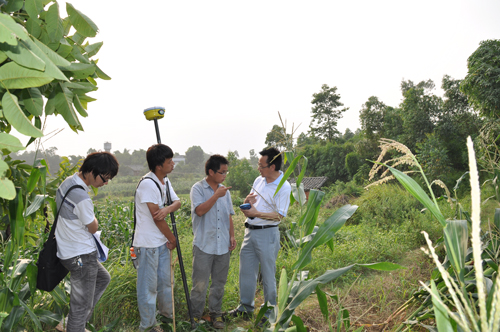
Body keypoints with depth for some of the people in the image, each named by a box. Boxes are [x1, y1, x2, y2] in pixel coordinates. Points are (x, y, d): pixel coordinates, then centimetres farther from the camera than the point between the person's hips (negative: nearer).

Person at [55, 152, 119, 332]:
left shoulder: (67, 182, 2)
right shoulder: (82, 198, -28)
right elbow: (93, 227, -14)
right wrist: (93, 218, 7)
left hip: (68, 249, 10)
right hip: (81, 256, -10)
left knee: (103, 278, 26)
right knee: (82, 305, 5)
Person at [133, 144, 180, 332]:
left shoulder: (165, 181, 7)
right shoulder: (147, 184, -22)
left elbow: (177, 202, 1)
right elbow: (156, 217, -21)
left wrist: (168, 209, -24)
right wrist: (172, 239, -8)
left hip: (163, 242, 9)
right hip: (148, 244, -8)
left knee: (165, 280, 22)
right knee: (148, 285, 5)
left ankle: (167, 312, 41)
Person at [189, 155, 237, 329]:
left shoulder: (225, 191, 10)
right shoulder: (198, 189, -6)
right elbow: (200, 210, -21)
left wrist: (232, 236, 8)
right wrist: (216, 196, -20)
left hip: (223, 246, 5)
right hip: (204, 245, -5)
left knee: (219, 282, 13)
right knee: (200, 283, 3)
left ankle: (215, 313, 27)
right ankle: (195, 314, 19)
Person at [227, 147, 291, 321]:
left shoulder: (284, 187, -13)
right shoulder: (258, 180, 8)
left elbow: (279, 216, -16)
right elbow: (247, 208, 15)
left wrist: (256, 213, -22)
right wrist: (247, 201, -8)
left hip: (267, 234, -7)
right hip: (250, 231, 7)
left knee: (268, 275, 4)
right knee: (246, 271, 14)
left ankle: (270, 311, 21)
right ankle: (245, 307, 30)